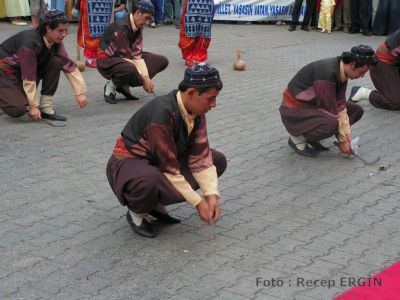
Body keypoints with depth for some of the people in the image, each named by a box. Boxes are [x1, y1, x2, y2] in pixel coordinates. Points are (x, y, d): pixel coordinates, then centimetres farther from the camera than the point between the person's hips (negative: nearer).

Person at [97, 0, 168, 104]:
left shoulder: (138, 27, -2)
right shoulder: (121, 28, -27)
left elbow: (137, 55, -8)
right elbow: (126, 58, -25)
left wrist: (146, 77, -20)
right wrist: (144, 78, -22)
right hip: (107, 61, -9)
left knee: (162, 61, -1)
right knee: (130, 70, -43)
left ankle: (124, 85, 2)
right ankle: (110, 86, -8)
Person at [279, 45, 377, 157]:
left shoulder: (342, 70, -5)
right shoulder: (327, 73, -31)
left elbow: (340, 104, -2)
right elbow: (330, 110, -27)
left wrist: (347, 133, -7)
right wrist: (342, 140, -19)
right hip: (294, 110, -10)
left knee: (356, 110, 7)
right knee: (331, 123, -35)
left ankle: (311, 137, 8)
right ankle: (297, 136, -6)